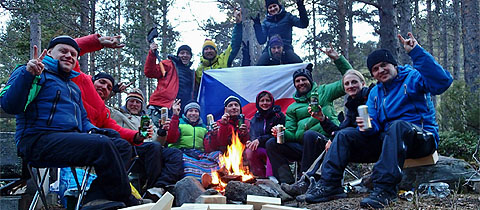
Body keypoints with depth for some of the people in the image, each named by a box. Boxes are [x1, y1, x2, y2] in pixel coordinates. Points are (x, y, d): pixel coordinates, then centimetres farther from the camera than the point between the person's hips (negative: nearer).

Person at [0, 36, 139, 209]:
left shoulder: (73, 87, 29)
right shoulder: (39, 75, 3)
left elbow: (83, 120, 31)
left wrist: (93, 130, 8)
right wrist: (27, 74, -24)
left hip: (72, 138, 9)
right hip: (38, 141, -8)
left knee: (122, 145, -7)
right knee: (102, 144, -29)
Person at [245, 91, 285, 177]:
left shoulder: (279, 116, 2)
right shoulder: (254, 119, 16)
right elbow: (252, 137, 13)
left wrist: (260, 140, -17)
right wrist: (251, 142, -13)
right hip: (261, 150, 4)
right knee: (249, 151, -26)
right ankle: (262, 176, -16)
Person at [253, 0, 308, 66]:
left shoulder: (287, 16, 12)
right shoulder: (266, 22, 15)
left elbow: (304, 24, 2)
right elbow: (261, 41, 8)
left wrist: (301, 7, -9)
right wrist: (257, 25, 0)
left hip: (286, 48, -1)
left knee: (300, 65, -29)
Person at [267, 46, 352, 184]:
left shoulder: (323, 91, 17)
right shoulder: (292, 108, 24)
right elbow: (291, 133, 15)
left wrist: (337, 58, 7)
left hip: (325, 140, -4)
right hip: (303, 146, 4)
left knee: (309, 134, -37)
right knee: (272, 144, -14)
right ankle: (287, 181, -25)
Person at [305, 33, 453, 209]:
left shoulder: (413, 77, -3)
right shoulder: (375, 93, 15)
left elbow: (443, 82, -24)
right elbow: (374, 125, 9)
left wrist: (416, 52, -29)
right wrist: (367, 126, -18)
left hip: (422, 137, -6)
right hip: (388, 140, 6)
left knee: (398, 125, -39)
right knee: (345, 135, -4)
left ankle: (385, 190, -43)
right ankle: (329, 185, -16)